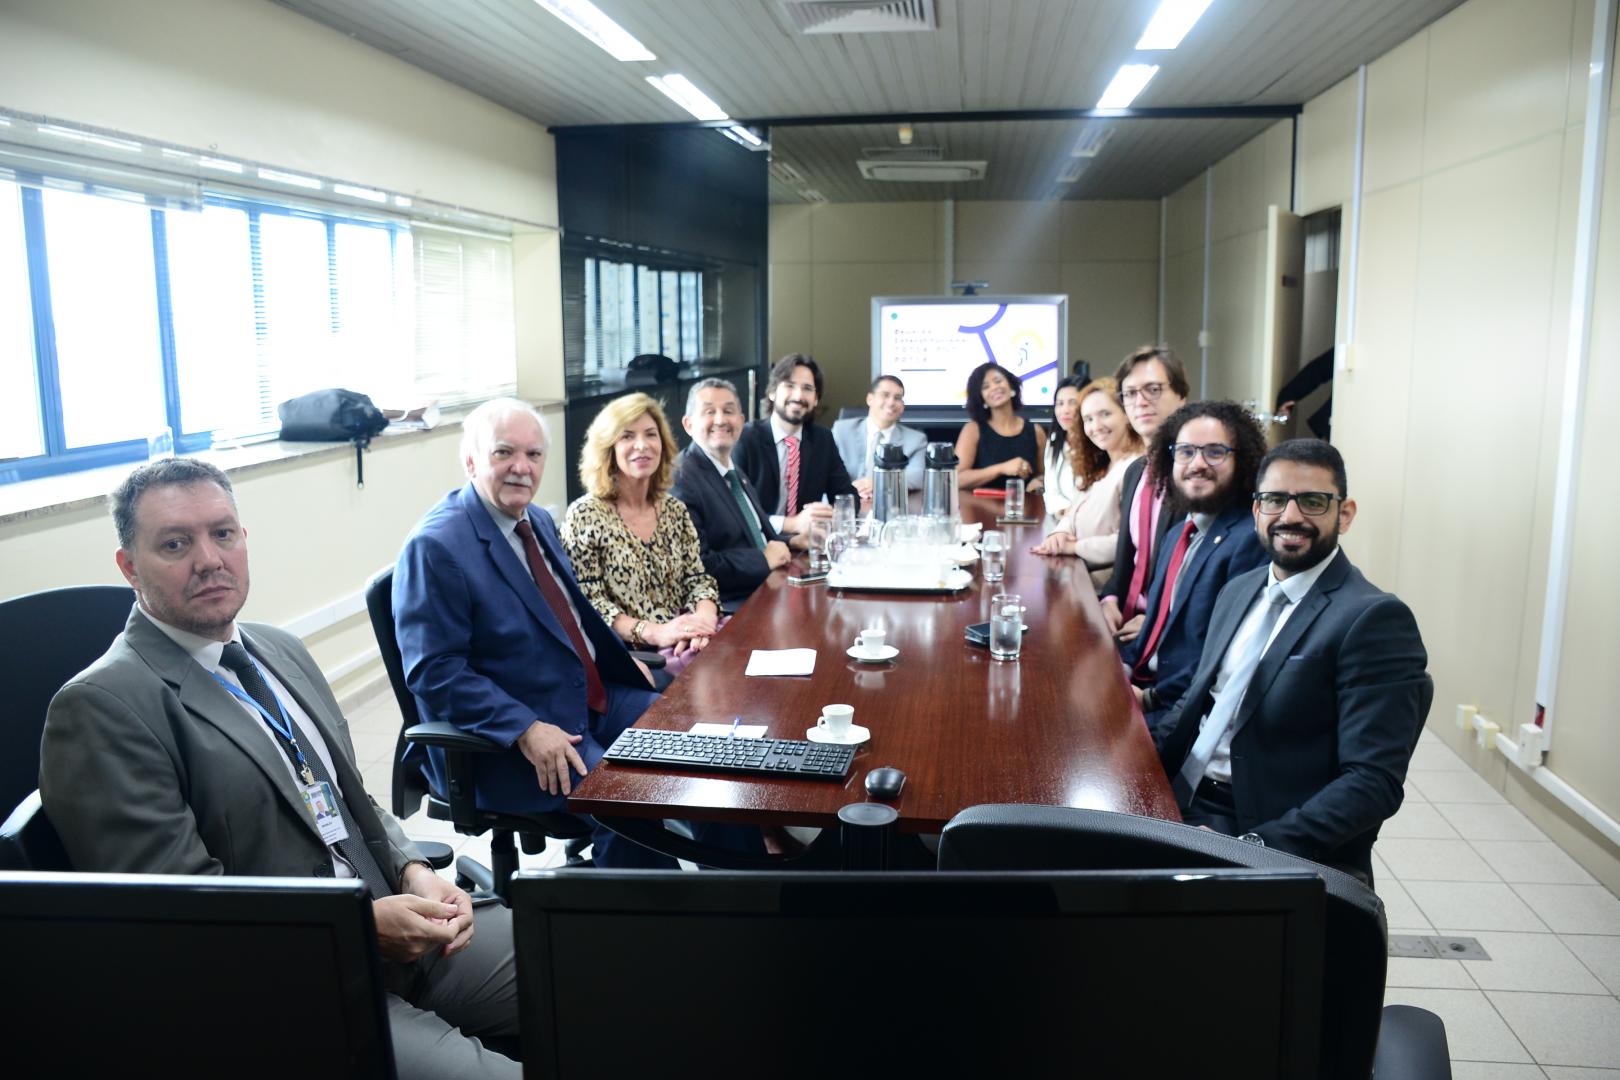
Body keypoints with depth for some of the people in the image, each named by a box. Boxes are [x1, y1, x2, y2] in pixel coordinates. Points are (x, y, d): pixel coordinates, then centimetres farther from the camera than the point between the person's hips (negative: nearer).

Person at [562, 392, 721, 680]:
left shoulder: (675, 510, 12)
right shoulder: (584, 516, -5)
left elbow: (698, 579, 10)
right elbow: (587, 604, -9)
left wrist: (704, 617, -13)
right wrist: (654, 632, -22)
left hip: (686, 643, 6)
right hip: (631, 655, -6)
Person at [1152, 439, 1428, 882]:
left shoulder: (1374, 618, -13)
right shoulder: (1239, 590, 12)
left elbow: (1374, 783, -17)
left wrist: (1255, 846, -26)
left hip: (1288, 857, -7)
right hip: (1184, 804, 7)